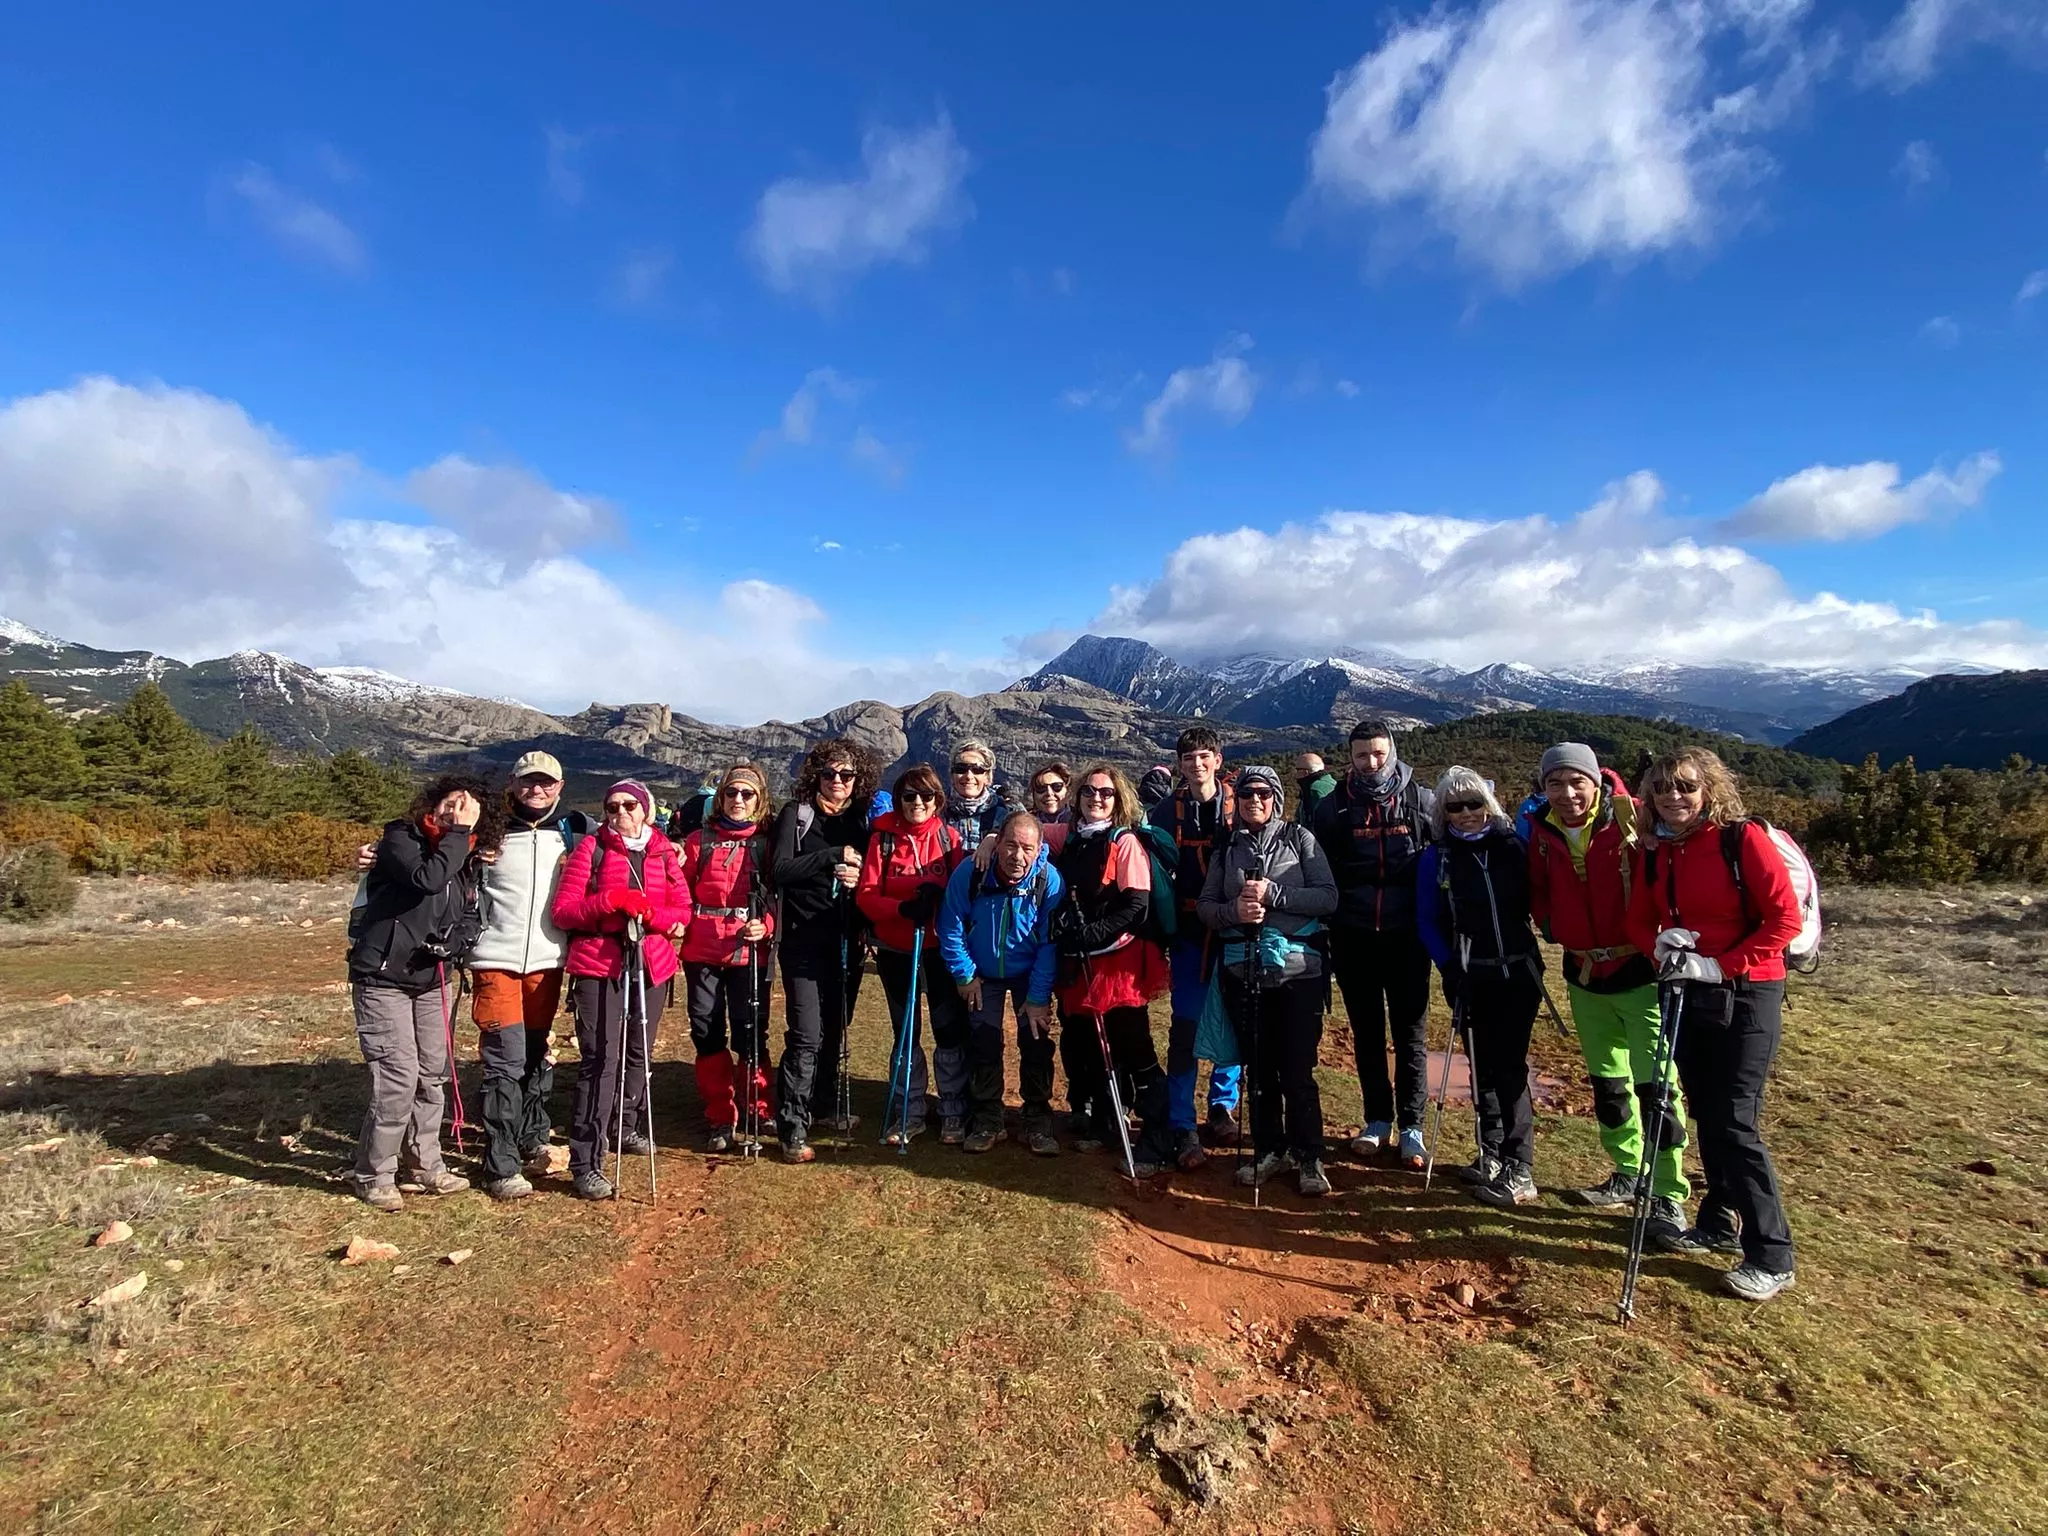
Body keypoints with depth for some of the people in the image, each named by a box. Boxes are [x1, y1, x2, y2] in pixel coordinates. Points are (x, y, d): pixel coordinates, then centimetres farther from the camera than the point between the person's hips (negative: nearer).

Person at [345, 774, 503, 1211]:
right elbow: (428, 879, -31)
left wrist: (454, 942, -11)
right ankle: (373, 1175, 9)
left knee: (433, 1074, 12)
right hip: (383, 979, -6)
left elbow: (471, 914, 8)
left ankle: (424, 1165, 26)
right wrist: (457, 832, -26)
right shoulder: (400, 839, -12)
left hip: (432, 981, 7)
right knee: (398, 1076, -9)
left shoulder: (465, 861, 6)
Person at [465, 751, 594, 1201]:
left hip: (548, 962, 2)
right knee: (505, 1061, -5)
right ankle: (501, 1167, 3)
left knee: (540, 1057, 11)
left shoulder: (575, 830, 7)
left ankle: (532, 1140, 30)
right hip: (497, 961, -2)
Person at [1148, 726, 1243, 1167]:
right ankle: (1183, 1128, 4)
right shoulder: (1168, 810, 1)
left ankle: (1223, 1106, 30)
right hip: (1190, 932, -1)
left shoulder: (1239, 805, 0)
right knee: (1185, 1028, -3)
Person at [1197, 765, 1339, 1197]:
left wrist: (1273, 894, -17)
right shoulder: (1227, 849, 10)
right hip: (1243, 971, 3)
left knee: (1298, 1069, -1)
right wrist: (1233, 910, -13)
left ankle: (1308, 1158, 16)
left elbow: (1328, 897, -5)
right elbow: (1206, 906, 8)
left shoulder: (1300, 838, 3)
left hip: (1297, 969, -3)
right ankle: (1269, 1150, 26)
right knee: (1259, 1068, 11)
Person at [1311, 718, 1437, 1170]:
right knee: (1367, 1033, 11)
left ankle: (1411, 1128, 17)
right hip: (1353, 937, 1)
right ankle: (1378, 1120, 25)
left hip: (1406, 935, -1)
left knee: (1410, 1034, 5)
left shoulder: (1421, 801, 0)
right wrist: (1327, 918, -1)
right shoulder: (1334, 806, 0)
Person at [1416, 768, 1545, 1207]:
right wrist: (1449, 967, -10)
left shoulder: (1512, 845, 0)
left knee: (1510, 1065, -2)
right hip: (1472, 978, 0)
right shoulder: (1437, 857, -2)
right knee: (1485, 1066, 8)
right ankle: (1493, 1151, 22)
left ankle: (1517, 1166, 3)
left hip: (1519, 972, 0)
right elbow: (1427, 921, -2)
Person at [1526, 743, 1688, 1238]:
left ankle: (1667, 1196, 8)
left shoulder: (1632, 820, -16)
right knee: (1607, 1082, 17)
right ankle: (1628, 1174, 33)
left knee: (1655, 1085, -4)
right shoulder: (1542, 832, -1)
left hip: (1640, 970, -5)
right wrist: (1547, 922, 2)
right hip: (1584, 975, 5)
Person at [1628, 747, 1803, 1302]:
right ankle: (1719, 1220, 32)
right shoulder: (1656, 853, 4)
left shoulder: (1744, 839, -12)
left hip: (1746, 996, -5)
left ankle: (1771, 1257, 7)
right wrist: (1660, 947, -12)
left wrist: (1719, 965, -18)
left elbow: (1785, 919, -14)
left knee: (1736, 1122, -6)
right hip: (1686, 996, 6)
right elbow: (1639, 920, 10)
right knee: (1706, 1115, 15)